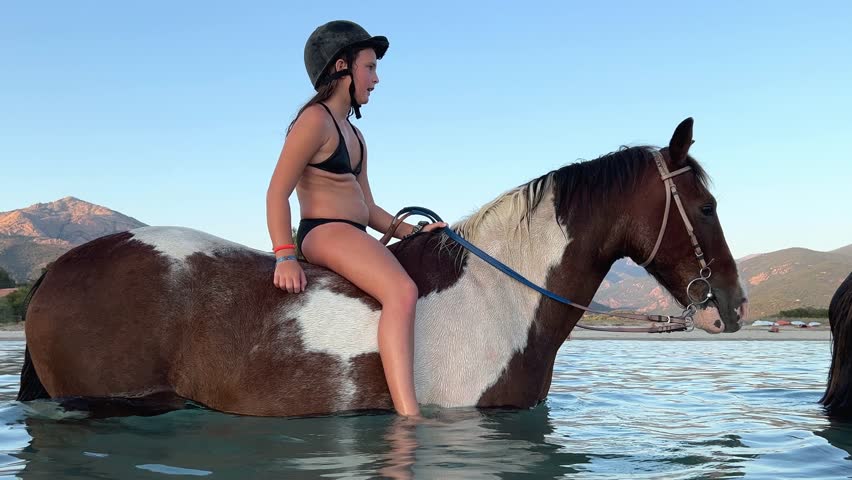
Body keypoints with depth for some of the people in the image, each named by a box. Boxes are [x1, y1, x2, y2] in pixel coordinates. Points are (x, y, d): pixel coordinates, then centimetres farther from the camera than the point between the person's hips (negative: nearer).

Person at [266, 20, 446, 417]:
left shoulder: (353, 134, 24)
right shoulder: (316, 120, -5)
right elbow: (277, 192, -12)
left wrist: (413, 231, 8)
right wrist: (285, 257, -22)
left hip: (355, 238, 11)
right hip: (324, 233, -11)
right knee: (402, 291, -33)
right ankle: (408, 418, -43)